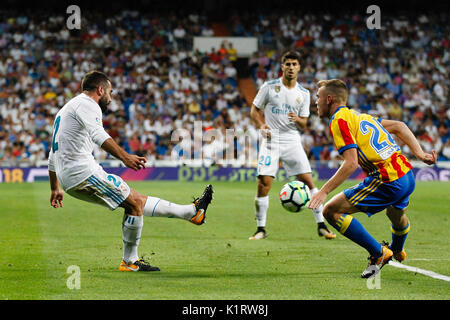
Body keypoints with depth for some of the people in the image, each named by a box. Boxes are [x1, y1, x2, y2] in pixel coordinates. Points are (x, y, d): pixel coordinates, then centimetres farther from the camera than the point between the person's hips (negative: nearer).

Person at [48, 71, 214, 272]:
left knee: (137, 201, 11)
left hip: (70, 181, 10)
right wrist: (124, 157, -36)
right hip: (83, 172, -10)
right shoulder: (87, 105, -5)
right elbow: (98, 134, -27)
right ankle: (129, 261, 2)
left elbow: (52, 157, 34)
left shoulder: (65, 110, 28)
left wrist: (55, 189, 41)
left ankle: (192, 212, 14)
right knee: (135, 203, -5)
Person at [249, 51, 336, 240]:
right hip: (271, 141, -2)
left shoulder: (303, 94, 8)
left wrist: (297, 120, -13)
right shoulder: (269, 87, 1)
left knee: (308, 181, -5)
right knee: (263, 184, -10)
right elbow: (254, 110, 8)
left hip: (292, 141, 2)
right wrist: (261, 126, -11)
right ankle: (261, 229, 3)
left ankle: (321, 226, 4)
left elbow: (304, 124, 10)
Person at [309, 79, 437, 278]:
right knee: (397, 215, 39)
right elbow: (399, 126, 20)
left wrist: (323, 191, -17)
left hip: (388, 183, -9)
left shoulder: (339, 121, -7)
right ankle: (397, 252, 68)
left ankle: (379, 253, -3)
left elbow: (351, 163, -17)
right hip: (407, 176, 10)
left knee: (331, 211, -7)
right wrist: (420, 154, 16)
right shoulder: (359, 116, 20)